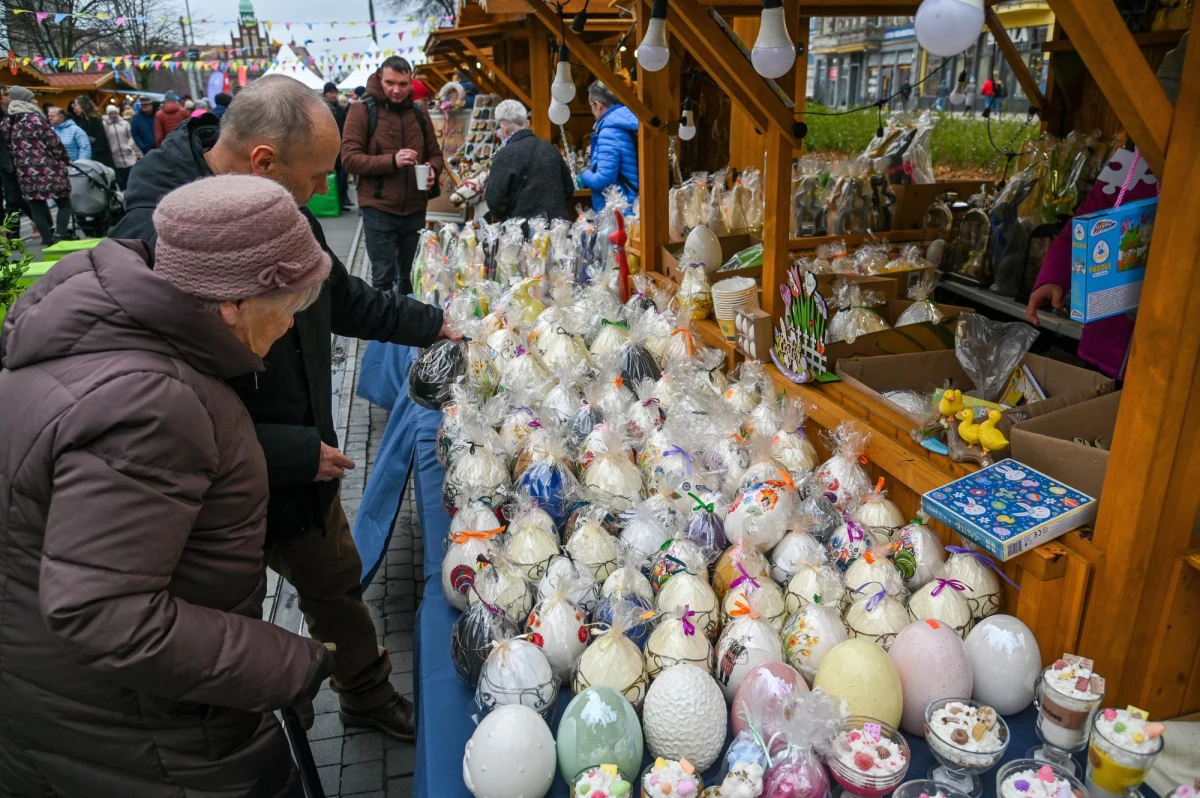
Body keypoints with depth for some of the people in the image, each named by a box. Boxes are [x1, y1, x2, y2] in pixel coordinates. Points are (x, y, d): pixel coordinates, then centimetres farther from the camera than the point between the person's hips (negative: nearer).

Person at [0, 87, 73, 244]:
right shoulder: (34, 118, -8)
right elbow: (54, 142, -8)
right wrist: (66, 159, 6)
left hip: (26, 173, 5)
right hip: (48, 170, -5)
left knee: (37, 209, 8)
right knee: (64, 204, 3)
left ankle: (49, 242, 8)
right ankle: (61, 236, -15)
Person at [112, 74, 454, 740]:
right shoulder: (156, 241, -31)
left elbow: (343, 299, 16)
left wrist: (431, 323, 19)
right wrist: (297, 453, -25)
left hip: (305, 467, 9)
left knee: (337, 581, 25)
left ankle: (369, 697, 49)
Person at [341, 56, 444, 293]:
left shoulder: (419, 113, 10)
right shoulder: (362, 111, -5)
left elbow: (435, 153, 16)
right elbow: (349, 158, -12)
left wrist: (433, 169, -9)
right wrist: (392, 161, -24)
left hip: (415, 210, 4)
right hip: (378, 210, -4)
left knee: (411, 275, 15)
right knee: (383, 277, 0)